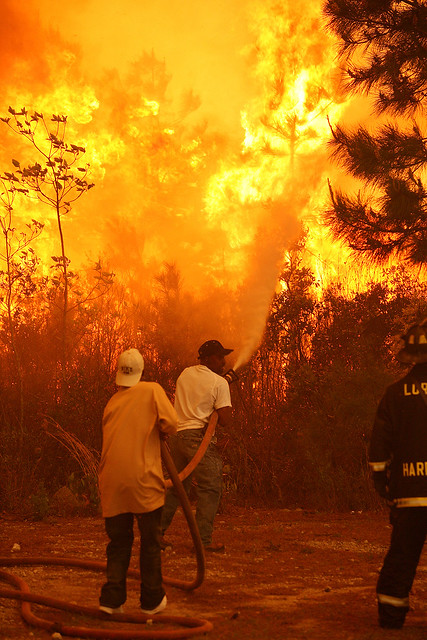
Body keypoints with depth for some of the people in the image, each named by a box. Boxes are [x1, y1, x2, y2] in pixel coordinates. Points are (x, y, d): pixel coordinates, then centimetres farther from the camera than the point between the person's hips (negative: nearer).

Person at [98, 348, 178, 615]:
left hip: (112, 481, 4)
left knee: (119, 542, 14)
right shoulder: (152, 390, -1)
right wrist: (159, 431, 11)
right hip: (143, 479, -4)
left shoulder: (112, 402, 13)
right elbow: (171, 424, -12)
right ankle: (152, 600, 18)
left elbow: (113, 439, 16)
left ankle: (112, 599, 8)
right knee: (150, 541, 10)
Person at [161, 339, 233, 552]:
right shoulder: (219, 383, -6)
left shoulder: (185, 373, 12)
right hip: (200, 438, -7)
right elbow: (225, 421, -11)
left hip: (177, 436, 7)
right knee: (210, 489, 0)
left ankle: (158, 529, 18)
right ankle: (203, 540, -3)